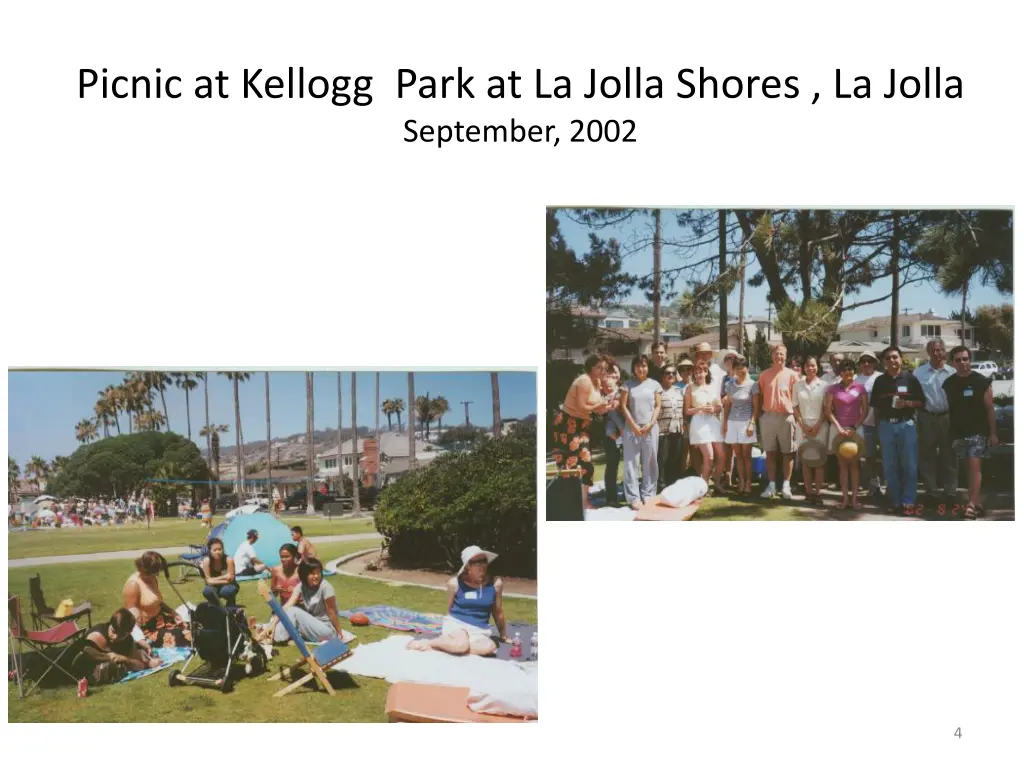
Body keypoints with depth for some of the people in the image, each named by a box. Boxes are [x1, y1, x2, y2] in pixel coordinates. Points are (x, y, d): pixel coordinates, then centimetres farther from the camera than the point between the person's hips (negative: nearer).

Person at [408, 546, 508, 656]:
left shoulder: (494, 583, 0)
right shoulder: (455, 583, -2)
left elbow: (498, 611, 14)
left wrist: (503, 636, 23)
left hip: (478, 631, 3)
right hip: (456, 623, -3)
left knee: (489, 647, -35)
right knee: (461, 644, -39)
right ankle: (426, 643, -14)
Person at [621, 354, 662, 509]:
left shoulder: (654, 385, 8)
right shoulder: (628, 384, 5)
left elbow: (658, 406, 6)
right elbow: (623, 406, 1)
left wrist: (650, 424, -7)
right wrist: (634, 425, -8)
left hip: (650, 428, 1)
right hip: (632, 428, -1)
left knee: (650, 463, 3)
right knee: (631, 462, -3)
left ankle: (648, 495, 10)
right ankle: (634, 497, -1)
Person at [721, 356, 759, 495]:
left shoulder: (752, 385, -4)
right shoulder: (730, 384, 7)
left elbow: (756, 407, -4)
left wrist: (752, 423, -12)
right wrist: (724, 422, 8)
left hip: (746, 422, -3)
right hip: (732, 422, 4)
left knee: (746, 455, -1)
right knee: (738, 455, 5)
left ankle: (748, 482, 5)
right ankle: (741, 482, 10)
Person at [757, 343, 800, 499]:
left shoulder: (792, 375, 1)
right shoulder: (764, 375, 5)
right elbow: (760, 397, 9)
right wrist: (761, 415, 2)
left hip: (786, 417, -1)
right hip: (768, 417, 2)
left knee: (787, 453, 3)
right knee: (770, 452, 6)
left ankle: (786, 485, 8)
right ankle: (771, 485, 12)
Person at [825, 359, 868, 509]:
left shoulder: (860, 388, 4)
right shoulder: (833, 389, 4)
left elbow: (865, 410, 2)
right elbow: (828, 411, -1)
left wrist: (854, 427, -8)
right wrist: (839, 428, -11)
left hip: (856, 429, 0)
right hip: (838, 429, 0)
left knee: (855, 464, -1)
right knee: (843, 464, 2)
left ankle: (854, 497, 0)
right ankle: (845, 497, 1)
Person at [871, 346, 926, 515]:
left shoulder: (910, 378, 2)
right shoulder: (880, 381, 8)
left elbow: (921, 402, 3)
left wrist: (906, 403, -15)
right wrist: (878, 425, 5)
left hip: (906, 424, -2)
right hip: (886, 425, 2)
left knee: (909, 465, -1)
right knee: (890, 466, 6)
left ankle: (909, 501, 5)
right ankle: (896, 502, 14)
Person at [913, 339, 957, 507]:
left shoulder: (952, 373, 3)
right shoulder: (919, 372, 3)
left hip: (948, 418, 0)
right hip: (927, 418, 0)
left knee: (949, 456, 5)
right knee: (927, 456, 5)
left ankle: (950, 492, 12)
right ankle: (931, 492, 15)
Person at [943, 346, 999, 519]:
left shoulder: (982, 381, -5)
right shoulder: (948, 383, 4)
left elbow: (990, 409, -4)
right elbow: (948, 408, 8)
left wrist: (993, 433, -7)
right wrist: (948, 432, 5)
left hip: (978, 431, -4)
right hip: (958, 433, 4)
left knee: (975, 466, -12)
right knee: (969, 467, 9)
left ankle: (972, 504, -16)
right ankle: (977, 503, 15)